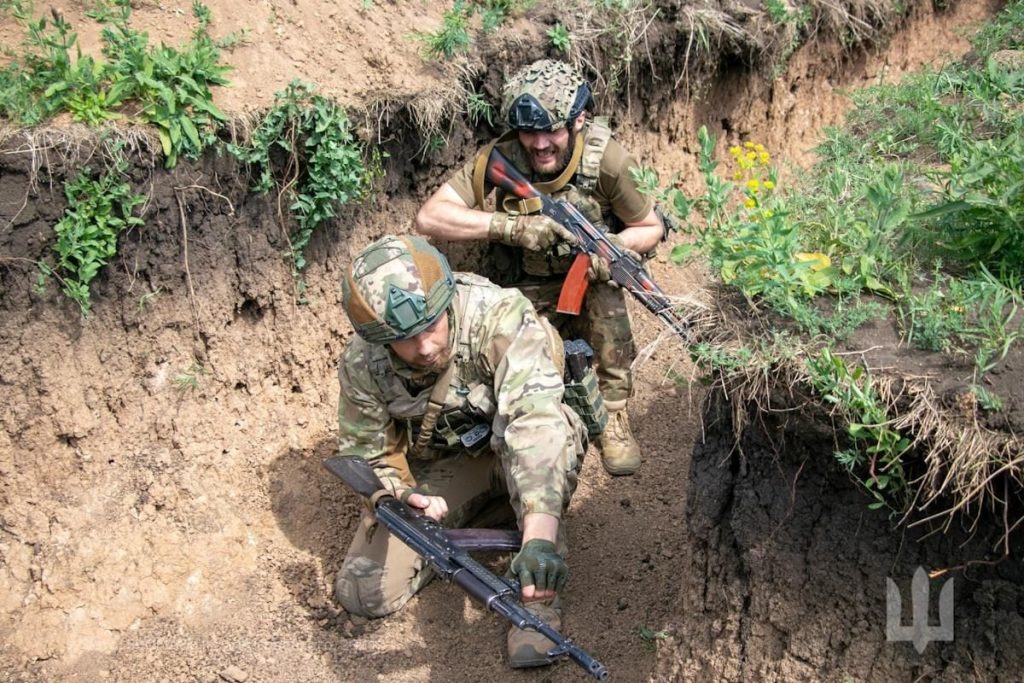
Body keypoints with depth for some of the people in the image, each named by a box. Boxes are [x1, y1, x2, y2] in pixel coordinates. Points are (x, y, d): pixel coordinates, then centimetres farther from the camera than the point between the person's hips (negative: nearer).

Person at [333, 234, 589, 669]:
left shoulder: (500, 317, -33)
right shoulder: (362, 365, -20)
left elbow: (533, 416, -46)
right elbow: (365, 453, -6)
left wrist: (540, 536, -59)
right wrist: (404, 495, -30)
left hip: (511, 453, -2)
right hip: (436, 469, 3)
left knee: (544, 429, -39)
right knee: (363, 594, -13)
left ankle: (539, 596, -24)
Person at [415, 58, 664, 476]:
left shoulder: (605, 161, -16)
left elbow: (651, 229, -2)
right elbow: (428, 218, -24)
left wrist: (613, 246, -25)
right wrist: (511, 226, -33)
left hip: (585, 297, 1)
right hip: (521, 302, -1)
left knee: (605, 298, -33)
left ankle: (613, 418, -15)